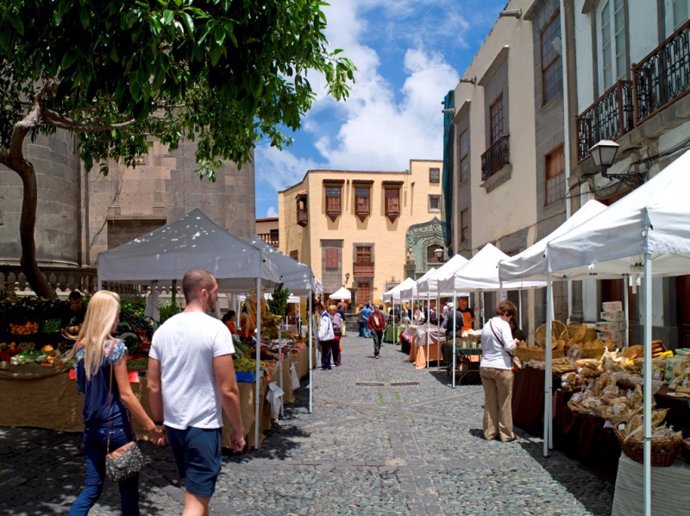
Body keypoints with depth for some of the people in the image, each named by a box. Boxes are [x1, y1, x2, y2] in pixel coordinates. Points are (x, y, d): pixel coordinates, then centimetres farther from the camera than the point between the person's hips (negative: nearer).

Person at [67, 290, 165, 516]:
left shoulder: (81, 347, 4)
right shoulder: (115, 346, -16)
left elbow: (82, 387, 14)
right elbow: (125, 394, -16)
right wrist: (151, 426, -12)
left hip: (91, 426, 7)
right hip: (115, 425, -6)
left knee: (92, 487, 14)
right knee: (128, 487, 8)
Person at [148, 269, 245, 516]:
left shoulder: (163, 329, 3)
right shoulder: (215, 329, -16)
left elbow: (153, 386, 7)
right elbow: (228, 390, -17)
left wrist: (160, 423, 18)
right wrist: (238, 430, -5)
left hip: (173, 424, 7)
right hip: (203, 426, -7)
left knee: (198, 491, 24)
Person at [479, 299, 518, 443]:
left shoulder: (486, 325, 13)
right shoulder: (503, 324, -10)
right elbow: (509, 347, -18)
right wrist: (515, 342, 1)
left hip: (485, 367, 6)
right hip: (501, 368, -6)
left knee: (489, 401, 13)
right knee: (504, 403, 6)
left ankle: (490, 432, 20)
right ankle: (506, 434, 15)